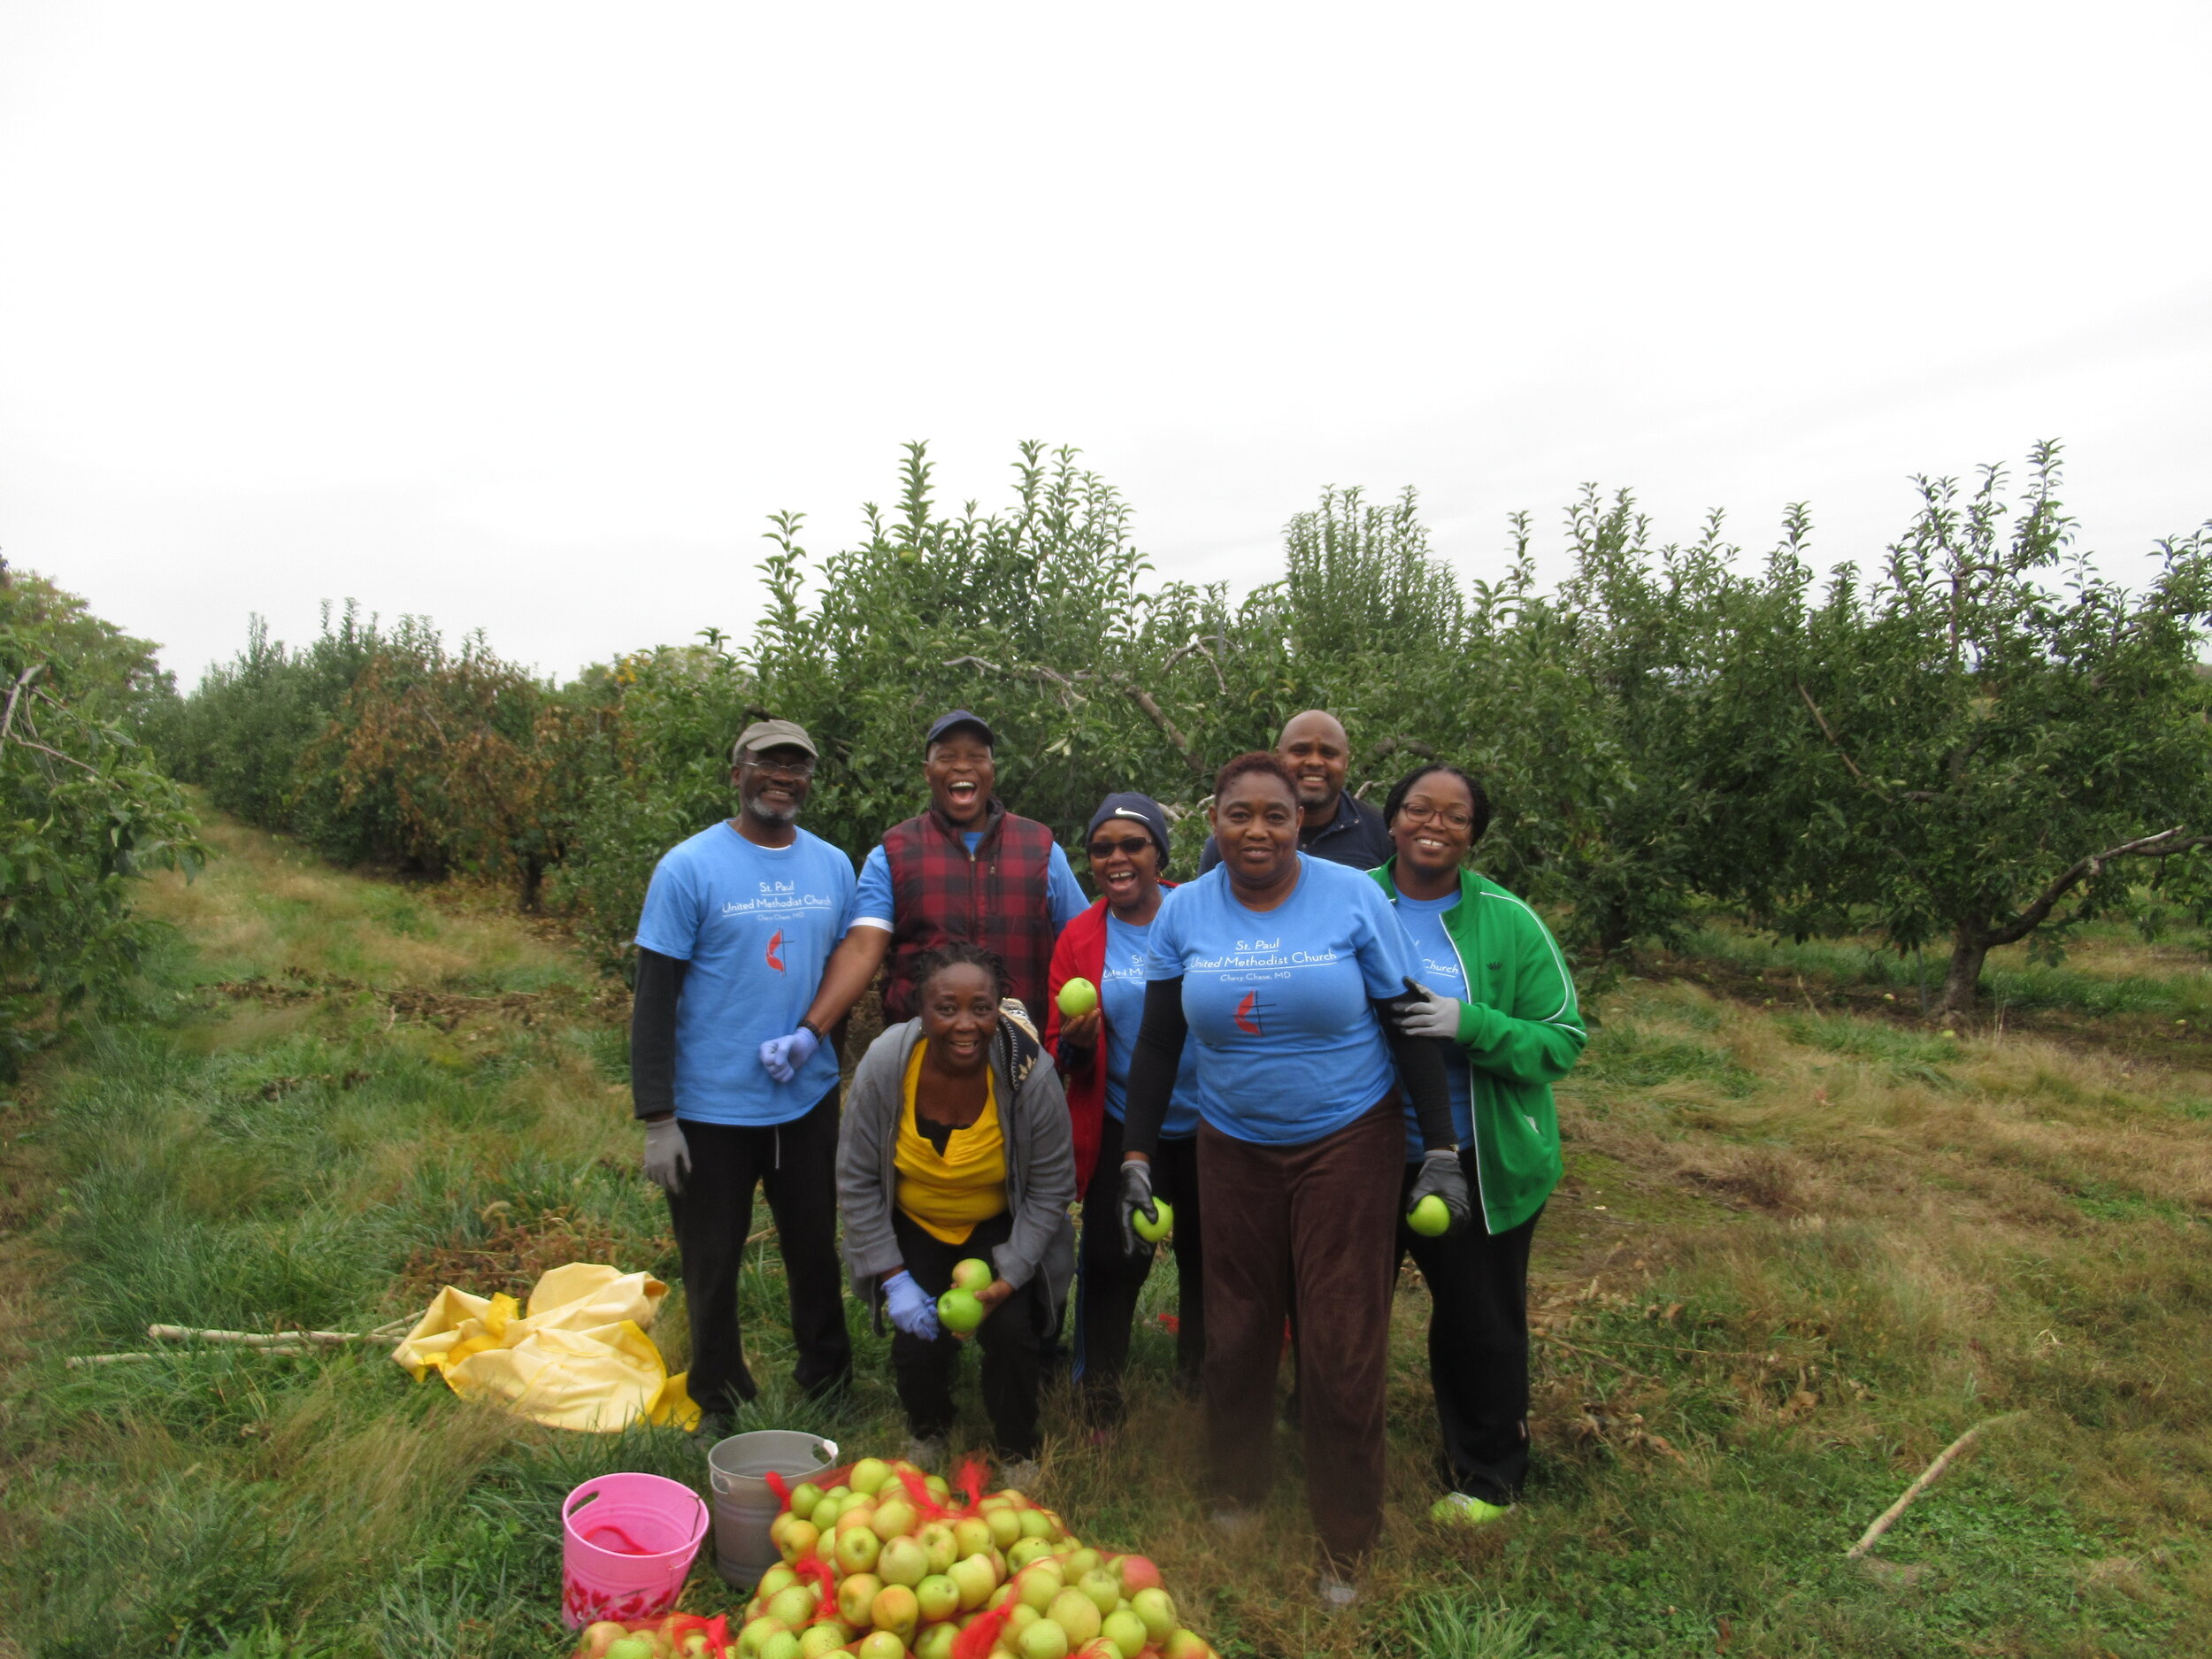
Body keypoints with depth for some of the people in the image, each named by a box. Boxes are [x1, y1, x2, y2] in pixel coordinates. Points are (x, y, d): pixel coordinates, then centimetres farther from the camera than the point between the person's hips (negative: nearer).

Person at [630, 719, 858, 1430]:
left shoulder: (834, 866, 2)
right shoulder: (689, 867, -11)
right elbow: (654, 1001, -11)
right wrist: (657, 1118, -13)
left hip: (809, 1100, 4)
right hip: (713, 1109, -3)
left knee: (815, 1249, 18)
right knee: (713, 1264, 13)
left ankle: (826, 1379, 40)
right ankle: (721, 1407, 34)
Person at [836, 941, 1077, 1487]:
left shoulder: (1030, 1073, -26)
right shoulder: (884, 1064, -24)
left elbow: (1051, 1190, -13)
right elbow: (856, 1181, -12)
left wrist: (1010, 1276, -20)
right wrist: (892, 1277, -15)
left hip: (999, 1228, 0)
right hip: (912, 1227, 1)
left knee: (1011, 1330, -19)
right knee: (917, 1339, -14)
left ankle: (1017, 1451, 13)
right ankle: (928, 1432, 23)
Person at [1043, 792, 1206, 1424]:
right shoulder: (1079, 939, 0)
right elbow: (1061, 1054, 3)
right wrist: (1075, 1047, -20)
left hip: (1208, 1127, 0)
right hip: (1122, 1129, 0)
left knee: (1206, 1259, 14)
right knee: (1113, 1259, -2)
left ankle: (1199, 1379, 38)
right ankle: (1098, 1395, 21)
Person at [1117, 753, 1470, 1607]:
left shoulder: (1353, 897, -10)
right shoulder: (1183, 912, -4)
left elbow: (1407, 1029, -5)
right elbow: (1158, 1044, 2)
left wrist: (1441, 1152, -5)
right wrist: (1135, 1159, 1)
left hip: (1347, 1145, -2)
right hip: (1233, 1150, 2)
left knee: (1343, 1346, 3)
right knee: (1235, 1335, 12)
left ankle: (1344, 1542, 25)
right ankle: (1236, 1492, 39)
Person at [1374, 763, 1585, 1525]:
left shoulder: (1508, 922, -9)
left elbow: (1564, 1039, -11)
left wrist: (1468, 1023, -26)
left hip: (1480, 1166, -1)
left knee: (1480, 1321, 15)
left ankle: (1484, 1476, 40)